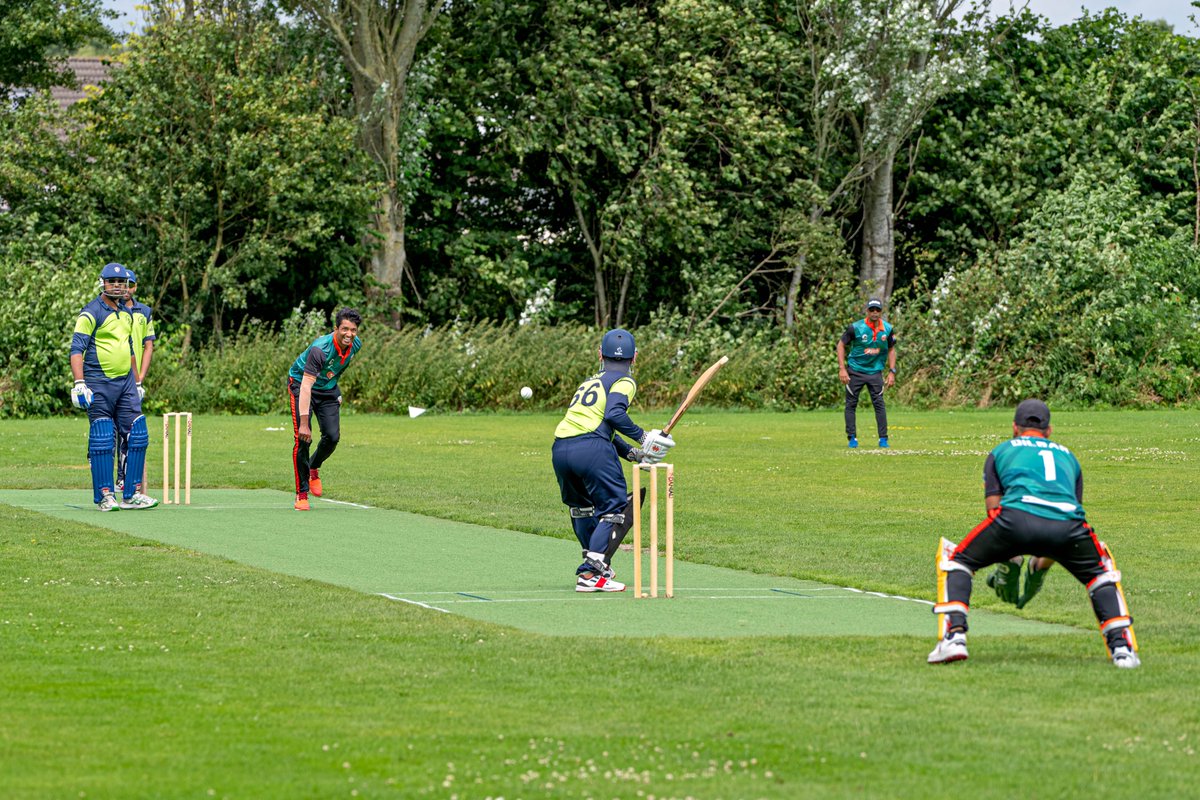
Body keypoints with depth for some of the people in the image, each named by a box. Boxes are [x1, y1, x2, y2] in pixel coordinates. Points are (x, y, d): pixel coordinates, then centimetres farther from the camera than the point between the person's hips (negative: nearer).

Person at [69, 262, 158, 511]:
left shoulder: (127, 314, 16)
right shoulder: (91, 313, -7)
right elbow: (77, 349, -12)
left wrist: (136, 382, 26)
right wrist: (79, 383, -22)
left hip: (125, 383, 7)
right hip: (99, 384, -7)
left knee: (138, 436, 1)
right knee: (102, 441, -5)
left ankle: (132, 494, 7)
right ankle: (105, 496, 0)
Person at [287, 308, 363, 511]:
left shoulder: (355, 344, -14)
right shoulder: (320, 349, -35)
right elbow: (306, 387, -38)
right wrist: (304, 423, -42)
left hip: (328, 388, 6)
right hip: (301, 385, -6)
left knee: (332, 437, -8)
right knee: (303, 439, -15)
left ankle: (314, 468, 24)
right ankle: (301, 494, -7)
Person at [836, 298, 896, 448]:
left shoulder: (888, 329, -2)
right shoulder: (855, 327, -12)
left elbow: (891, 350, 11)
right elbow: (841, 345, -5)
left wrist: (892, 372, 4)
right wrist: (842, 368, -12)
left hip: (875, 372, 2)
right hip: (855, 371, -2)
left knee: (879, 404, -3)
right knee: (851, 404, 1)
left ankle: (883, 438, 2)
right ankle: (852, 438, 9)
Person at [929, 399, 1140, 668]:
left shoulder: (1001, 451, 30)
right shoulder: (1068, 456, 37)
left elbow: (993, 505, 24)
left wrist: (1007, 559, 34)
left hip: (1017, 519, -2)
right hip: (1069, 527, 2)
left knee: (954, 558, 20)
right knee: (1101, 572, 31)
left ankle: (953, 637, 0)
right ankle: (1122, 646, 13)